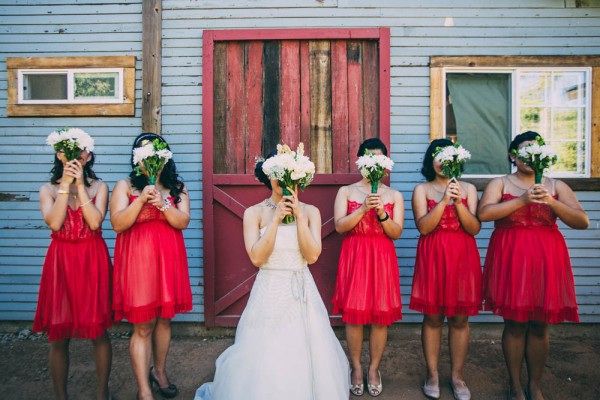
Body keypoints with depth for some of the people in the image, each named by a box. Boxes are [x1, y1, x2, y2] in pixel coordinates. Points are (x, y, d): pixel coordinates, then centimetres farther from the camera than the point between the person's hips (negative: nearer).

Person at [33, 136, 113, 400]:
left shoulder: (99, 187, 3)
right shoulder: (48, 189, 5)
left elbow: (95, 222, -13)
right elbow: (54, 223, -13)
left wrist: (80, 184, -13)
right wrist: (65, 184, -13)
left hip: (93, 261, -1)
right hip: (61, 262, 1)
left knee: (98, 330, 5)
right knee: (58, 335, 6)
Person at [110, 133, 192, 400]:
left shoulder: (176, 187, 8)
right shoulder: (125, 186, 1)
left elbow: (183, 221, -5)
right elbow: (117, 224, -9)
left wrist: (162, 204, -20)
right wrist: (142, 200, -19)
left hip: (168, 258, 3)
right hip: (137, 260, -3)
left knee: (164, 319, 14)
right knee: (142, 327, -1)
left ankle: (160, 371, 35)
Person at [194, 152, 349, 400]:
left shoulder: (310, 211, 2)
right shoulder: (254, 213, -3)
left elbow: (312, 255, -9)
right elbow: (257, 258, -13)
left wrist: (299, 216, -15)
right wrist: (276, 219, -16)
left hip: (303, 293, 2)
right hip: (269, 293, -1)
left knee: (306, 357, 10)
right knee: (265, 360, 7)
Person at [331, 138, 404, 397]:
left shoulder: (394, 195, 8)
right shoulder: (346, 191, 5)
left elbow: (396, 232, -2)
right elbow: (339, 226, -7)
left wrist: (381, 213, -18)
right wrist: (363, 209, -19)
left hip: (382, 258, 1)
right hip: (354, 257, -1)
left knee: (381, 316, 5)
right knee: (353, 314, 3)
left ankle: (374, 369, 24)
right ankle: (356, 368, 22)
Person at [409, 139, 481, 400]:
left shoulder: (468, 189, 9)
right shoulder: (422, 190, 3)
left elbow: (474, 228, -2)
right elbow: (423, 227, -10)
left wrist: (458, 202, -15)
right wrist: (444, 200, -17)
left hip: (462, 256, 2)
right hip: (432, 256, -1)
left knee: (460, 318, 6)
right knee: (432, 317, 4)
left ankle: (457, 376, 21)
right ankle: (432, 374, 19)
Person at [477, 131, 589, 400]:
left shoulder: (556, 186, 10)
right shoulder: (500, 183, 4)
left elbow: (583, 222, 0)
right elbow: (484, 213, -13)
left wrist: (551, 202, -14)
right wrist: (523, 200, -17)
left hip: (546, 258, 2)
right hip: (510, 257, -2)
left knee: (540, 325, 7)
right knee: (514, 323, 2)